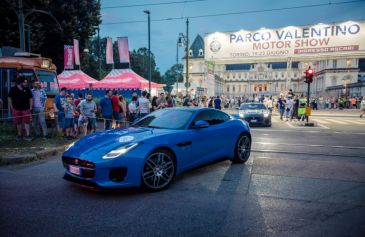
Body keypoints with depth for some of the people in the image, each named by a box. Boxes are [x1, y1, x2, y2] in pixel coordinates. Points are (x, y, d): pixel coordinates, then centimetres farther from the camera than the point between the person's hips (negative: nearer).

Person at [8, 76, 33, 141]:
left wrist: (30, 106, -1)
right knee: (18, 122, 10)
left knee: (26, 122, -1)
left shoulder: (27, 89, 0)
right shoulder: (13, 89, -3)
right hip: (16, 109, 1)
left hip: (26, 109, 0)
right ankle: (19, 135, 23)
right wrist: (11, 106, 3)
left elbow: (30, 98, 6)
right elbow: (9, 98, 6)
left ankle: (27, 135, 3)